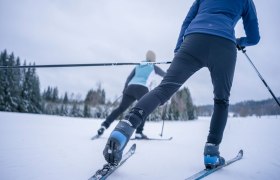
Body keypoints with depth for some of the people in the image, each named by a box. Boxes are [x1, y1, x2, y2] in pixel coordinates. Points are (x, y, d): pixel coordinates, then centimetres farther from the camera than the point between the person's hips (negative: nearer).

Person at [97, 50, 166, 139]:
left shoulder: (138, 66, 27)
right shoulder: (153, 67, 16)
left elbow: (129, 78, 21)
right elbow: (165, 75, 30)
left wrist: (125, 89, 27)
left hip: (130, 87, 5)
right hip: (142, 89, -4)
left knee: (120, 109, 7)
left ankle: (104, 125, -2)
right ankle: (139, 132, -8)